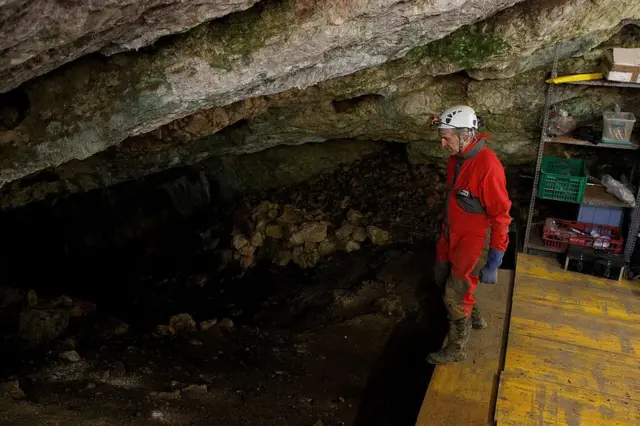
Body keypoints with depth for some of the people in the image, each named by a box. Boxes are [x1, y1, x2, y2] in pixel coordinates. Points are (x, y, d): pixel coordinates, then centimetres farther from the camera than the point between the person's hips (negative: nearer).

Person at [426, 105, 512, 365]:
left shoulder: (488, 166, -29)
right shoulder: (456, 158, -3)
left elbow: (501, 216, -24)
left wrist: (494, 261, -23)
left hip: (471, 240, -8)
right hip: (450, 234, 8)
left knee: (455, 297, 2)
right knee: (442, 278, 23)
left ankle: (456, 349, 24)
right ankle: (474, 317, 47)